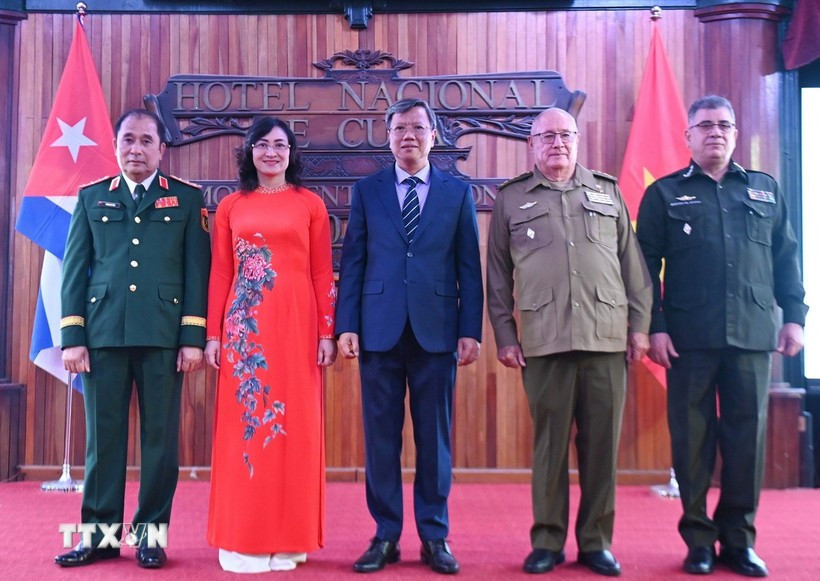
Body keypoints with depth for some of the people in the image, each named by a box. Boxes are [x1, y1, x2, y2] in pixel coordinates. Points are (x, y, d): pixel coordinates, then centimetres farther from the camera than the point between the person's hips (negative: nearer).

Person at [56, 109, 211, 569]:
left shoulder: (187, 198, 9)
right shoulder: (92, 197, 14)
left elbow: (197, 270, 2)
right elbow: (75, 269, 9)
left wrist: (193, 337, -6)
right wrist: (73, 336, 0)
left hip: (163, 335, -1)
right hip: (103, 333, 2)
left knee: (160, 436, 3)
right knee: (103, 435, 6)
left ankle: (151, 531, 14)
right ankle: (100, 532, 16)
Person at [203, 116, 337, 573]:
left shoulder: (310, 204, 7)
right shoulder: (230, 207, 10)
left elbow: (323, 273, 3)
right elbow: (220, 274, 7)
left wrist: (328, 332, -4)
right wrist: (213, 333, 0)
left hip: (296, 325, -1)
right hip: (245, 327, 1)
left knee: (294, 423, 2)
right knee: (242, 422, 3)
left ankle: (288, 538, 13)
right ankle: (242, 538, 12)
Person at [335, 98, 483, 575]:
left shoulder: (459, 192, 8)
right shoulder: (367, 191, 9)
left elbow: (470, 267, 5)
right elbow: (352, 262, 5)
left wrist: (471, 331, -2)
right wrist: (347, 325, -3)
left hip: (436, 330, 0)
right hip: (380, 330, 1)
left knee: (435, 436, 6)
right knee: (381, 436, 5)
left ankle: (435, 536, 18)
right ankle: (386, 535, 16)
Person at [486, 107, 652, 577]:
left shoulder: (608, 192, 14)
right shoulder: (511, 199, 10)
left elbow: (633, 262, 12)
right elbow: (498, 274, 9)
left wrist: (640, 323, 6)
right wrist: (504, 335, 3)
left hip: (607, 340, 2)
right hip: (544, 342, -1)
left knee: (602, 444, 4)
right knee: (550, 443, 4)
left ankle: (596, 541, 17)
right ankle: (548, 540, 16)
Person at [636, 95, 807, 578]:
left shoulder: (766, 190, 14)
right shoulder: (664, 194, 6)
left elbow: (787, 258, 13)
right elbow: (647, 265, 1)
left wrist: (794, 316, 5)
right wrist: (654, 327, -6)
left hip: (753, 336, 2)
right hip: (690, 339, -2)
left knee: (748, 436, 5)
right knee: (692, 438, 3)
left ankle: (739, 538, 17)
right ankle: (699, 537, 15)